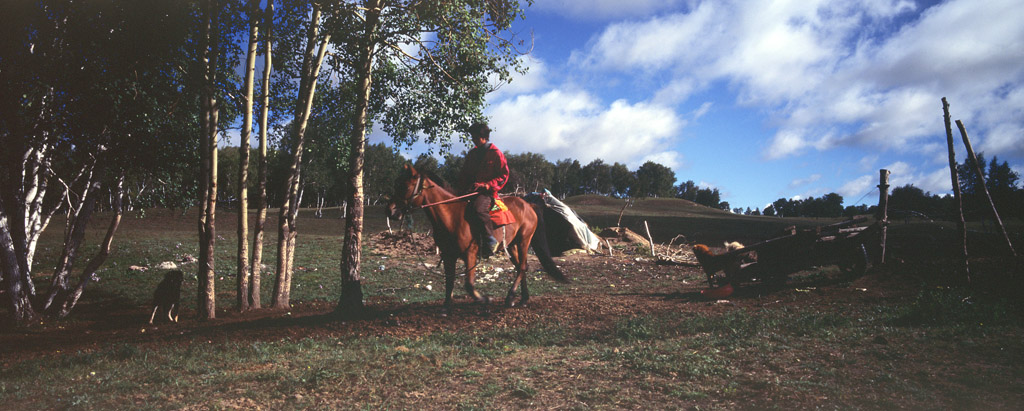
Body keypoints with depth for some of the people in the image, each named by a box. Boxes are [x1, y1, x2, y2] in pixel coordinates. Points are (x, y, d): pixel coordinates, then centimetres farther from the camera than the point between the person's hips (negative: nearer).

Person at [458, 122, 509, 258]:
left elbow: (503, 176, -3)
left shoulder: (495, 153, 0)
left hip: (487, 192, -7)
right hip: (471, 192, 7)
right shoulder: (472, 154, 18)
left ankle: (490, 241, -24)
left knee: (478, 208, -35)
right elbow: (464, 174, 24)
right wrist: (464, 187, 3)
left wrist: (486, 185, -15)